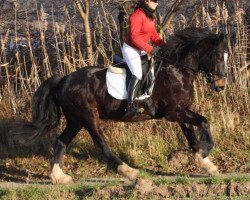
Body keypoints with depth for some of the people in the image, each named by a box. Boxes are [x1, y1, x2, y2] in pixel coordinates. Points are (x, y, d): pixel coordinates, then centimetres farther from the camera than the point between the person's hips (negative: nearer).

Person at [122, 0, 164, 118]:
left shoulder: (150, 17, 8)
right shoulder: (137, 16, -21)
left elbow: (153, 35, 12)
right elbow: (134, 37, -25)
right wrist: (150, 49, -27)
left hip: (141, 49, 10)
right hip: (131, 49, -10)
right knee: (137, 75, -24)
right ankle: (130, 107, -31)